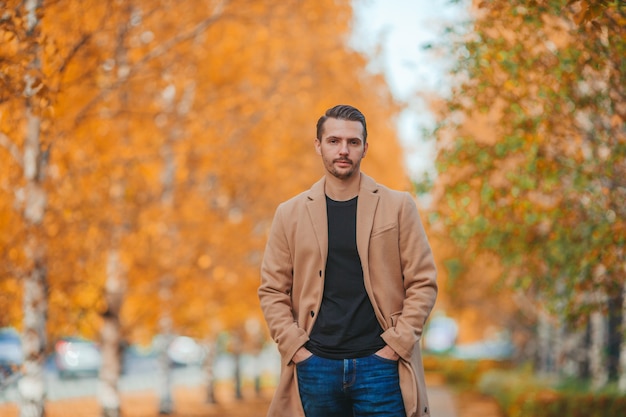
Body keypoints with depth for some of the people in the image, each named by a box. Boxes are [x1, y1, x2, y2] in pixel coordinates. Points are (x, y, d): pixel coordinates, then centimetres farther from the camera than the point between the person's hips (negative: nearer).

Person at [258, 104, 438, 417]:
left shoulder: (398, 207, 4)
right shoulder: (290, 214, 8)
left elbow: (423, 282, 2)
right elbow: (272, 290, 8)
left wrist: (396, 345, -6)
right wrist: (294, 348, -3)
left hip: (379, 365, -1)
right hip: (315, 365, 1)